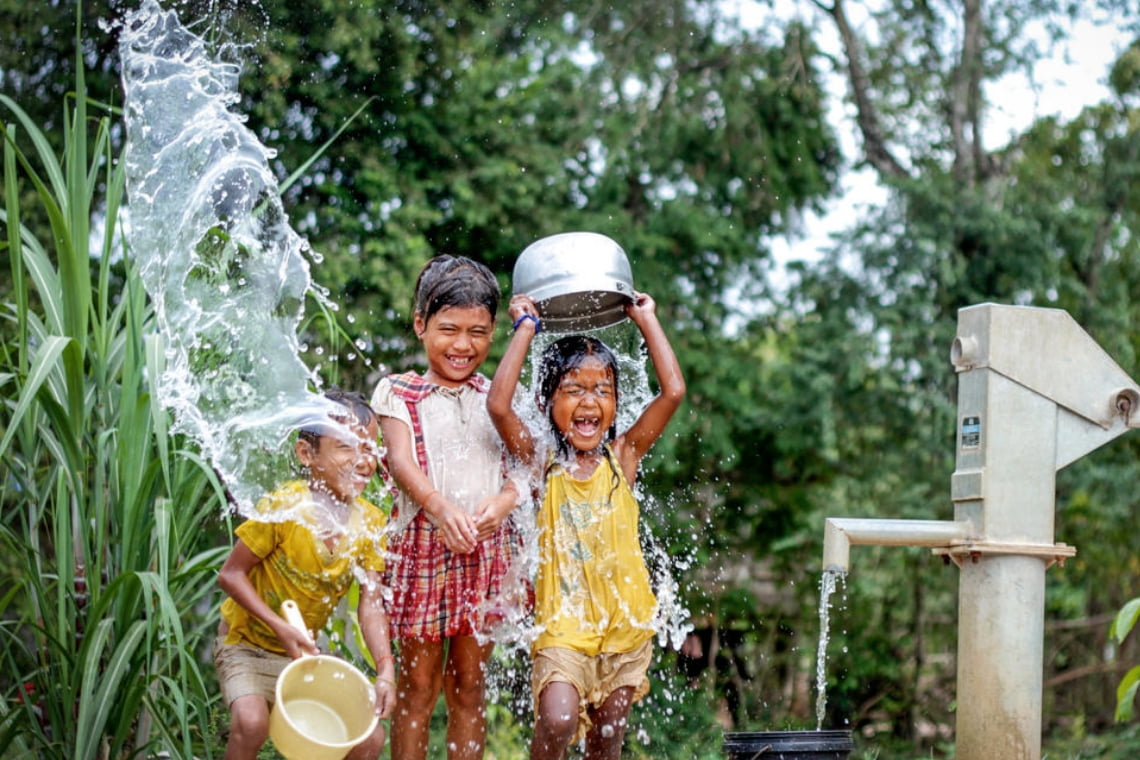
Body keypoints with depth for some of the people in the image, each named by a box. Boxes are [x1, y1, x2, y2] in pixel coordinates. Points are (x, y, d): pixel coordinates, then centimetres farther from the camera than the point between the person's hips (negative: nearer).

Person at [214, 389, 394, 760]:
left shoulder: (369, 523, -10)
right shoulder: (283, 507, -25)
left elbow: (371, 604, -10)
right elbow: (231, 574, -19)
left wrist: (385, 670, -24)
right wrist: (281, 628, -29)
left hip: (304, 652, 5)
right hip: (247, 643, -5)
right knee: (252, 722, -32)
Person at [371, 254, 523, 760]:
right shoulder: (398, 392, 3)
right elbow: (401, 460, -14)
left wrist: (506, 499, -23)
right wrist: (438, 506, -33)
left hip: (487, 548, 3)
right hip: (422, 544, -3)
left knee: (470, 684, 9)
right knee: (418, 685, 3)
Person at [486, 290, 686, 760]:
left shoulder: (622, 458, 3)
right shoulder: (544, 462, -2)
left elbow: (673, 391, -4)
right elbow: (499, 405, -18)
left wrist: (646, 319, 1)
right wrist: (526, 328, -10)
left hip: (624, 624, 3)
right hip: (562, 622, -3)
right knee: (557, 722, -22)